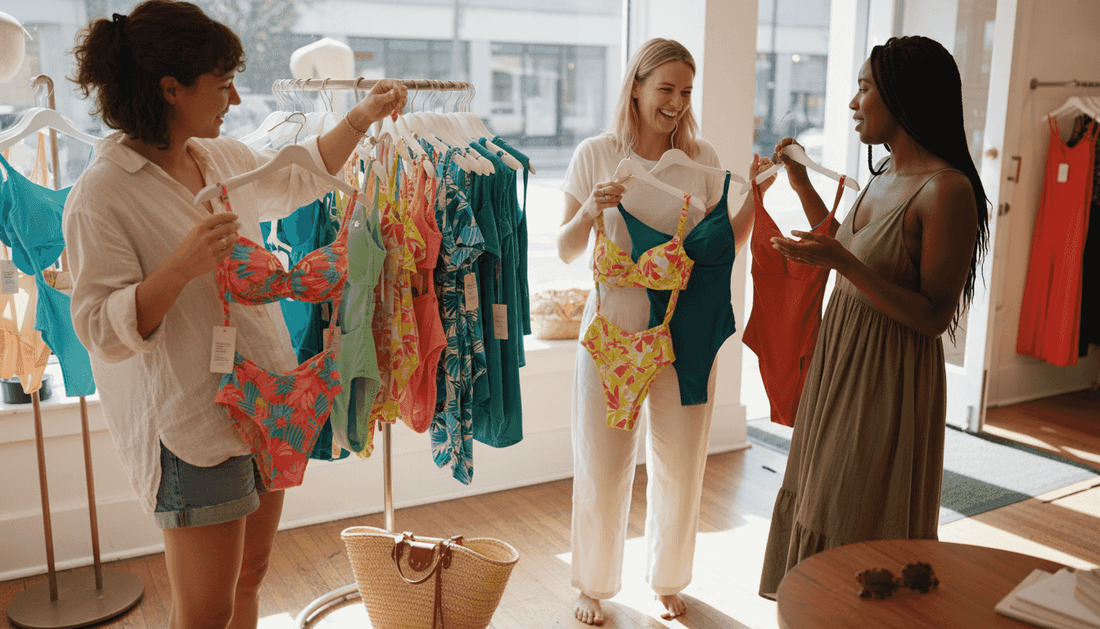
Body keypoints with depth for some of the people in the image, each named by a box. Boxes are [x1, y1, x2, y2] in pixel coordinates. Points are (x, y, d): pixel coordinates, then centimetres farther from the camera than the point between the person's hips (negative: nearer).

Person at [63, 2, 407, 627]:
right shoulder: (103, 194, -16)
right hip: (195, 423, -7)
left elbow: (299, 178, 26)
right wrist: (182, 267, -32)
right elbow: (102, 329, -19)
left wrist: (363, 117, 20)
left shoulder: (223, 156, 7)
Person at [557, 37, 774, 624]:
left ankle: (667, 579, 36)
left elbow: (723, 246, 6)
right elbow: (566, 251, 1)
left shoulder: (702, 159, 4)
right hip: (613, 327, -2)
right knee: (602, 467, 6)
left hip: (683, 330, 2)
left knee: (679, 466, 11)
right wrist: (589, 210, -18)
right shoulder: (596, 155, -1)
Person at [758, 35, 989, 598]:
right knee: (818, 505, 20)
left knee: (861, 530, 6)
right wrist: (800, 183, 15)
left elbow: (935, 317, -21)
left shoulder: (947, 188, -20)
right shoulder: (885, 175, 7)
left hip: (890, 376, -9)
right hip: (841, 359, 9)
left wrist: (841, 261, -29)